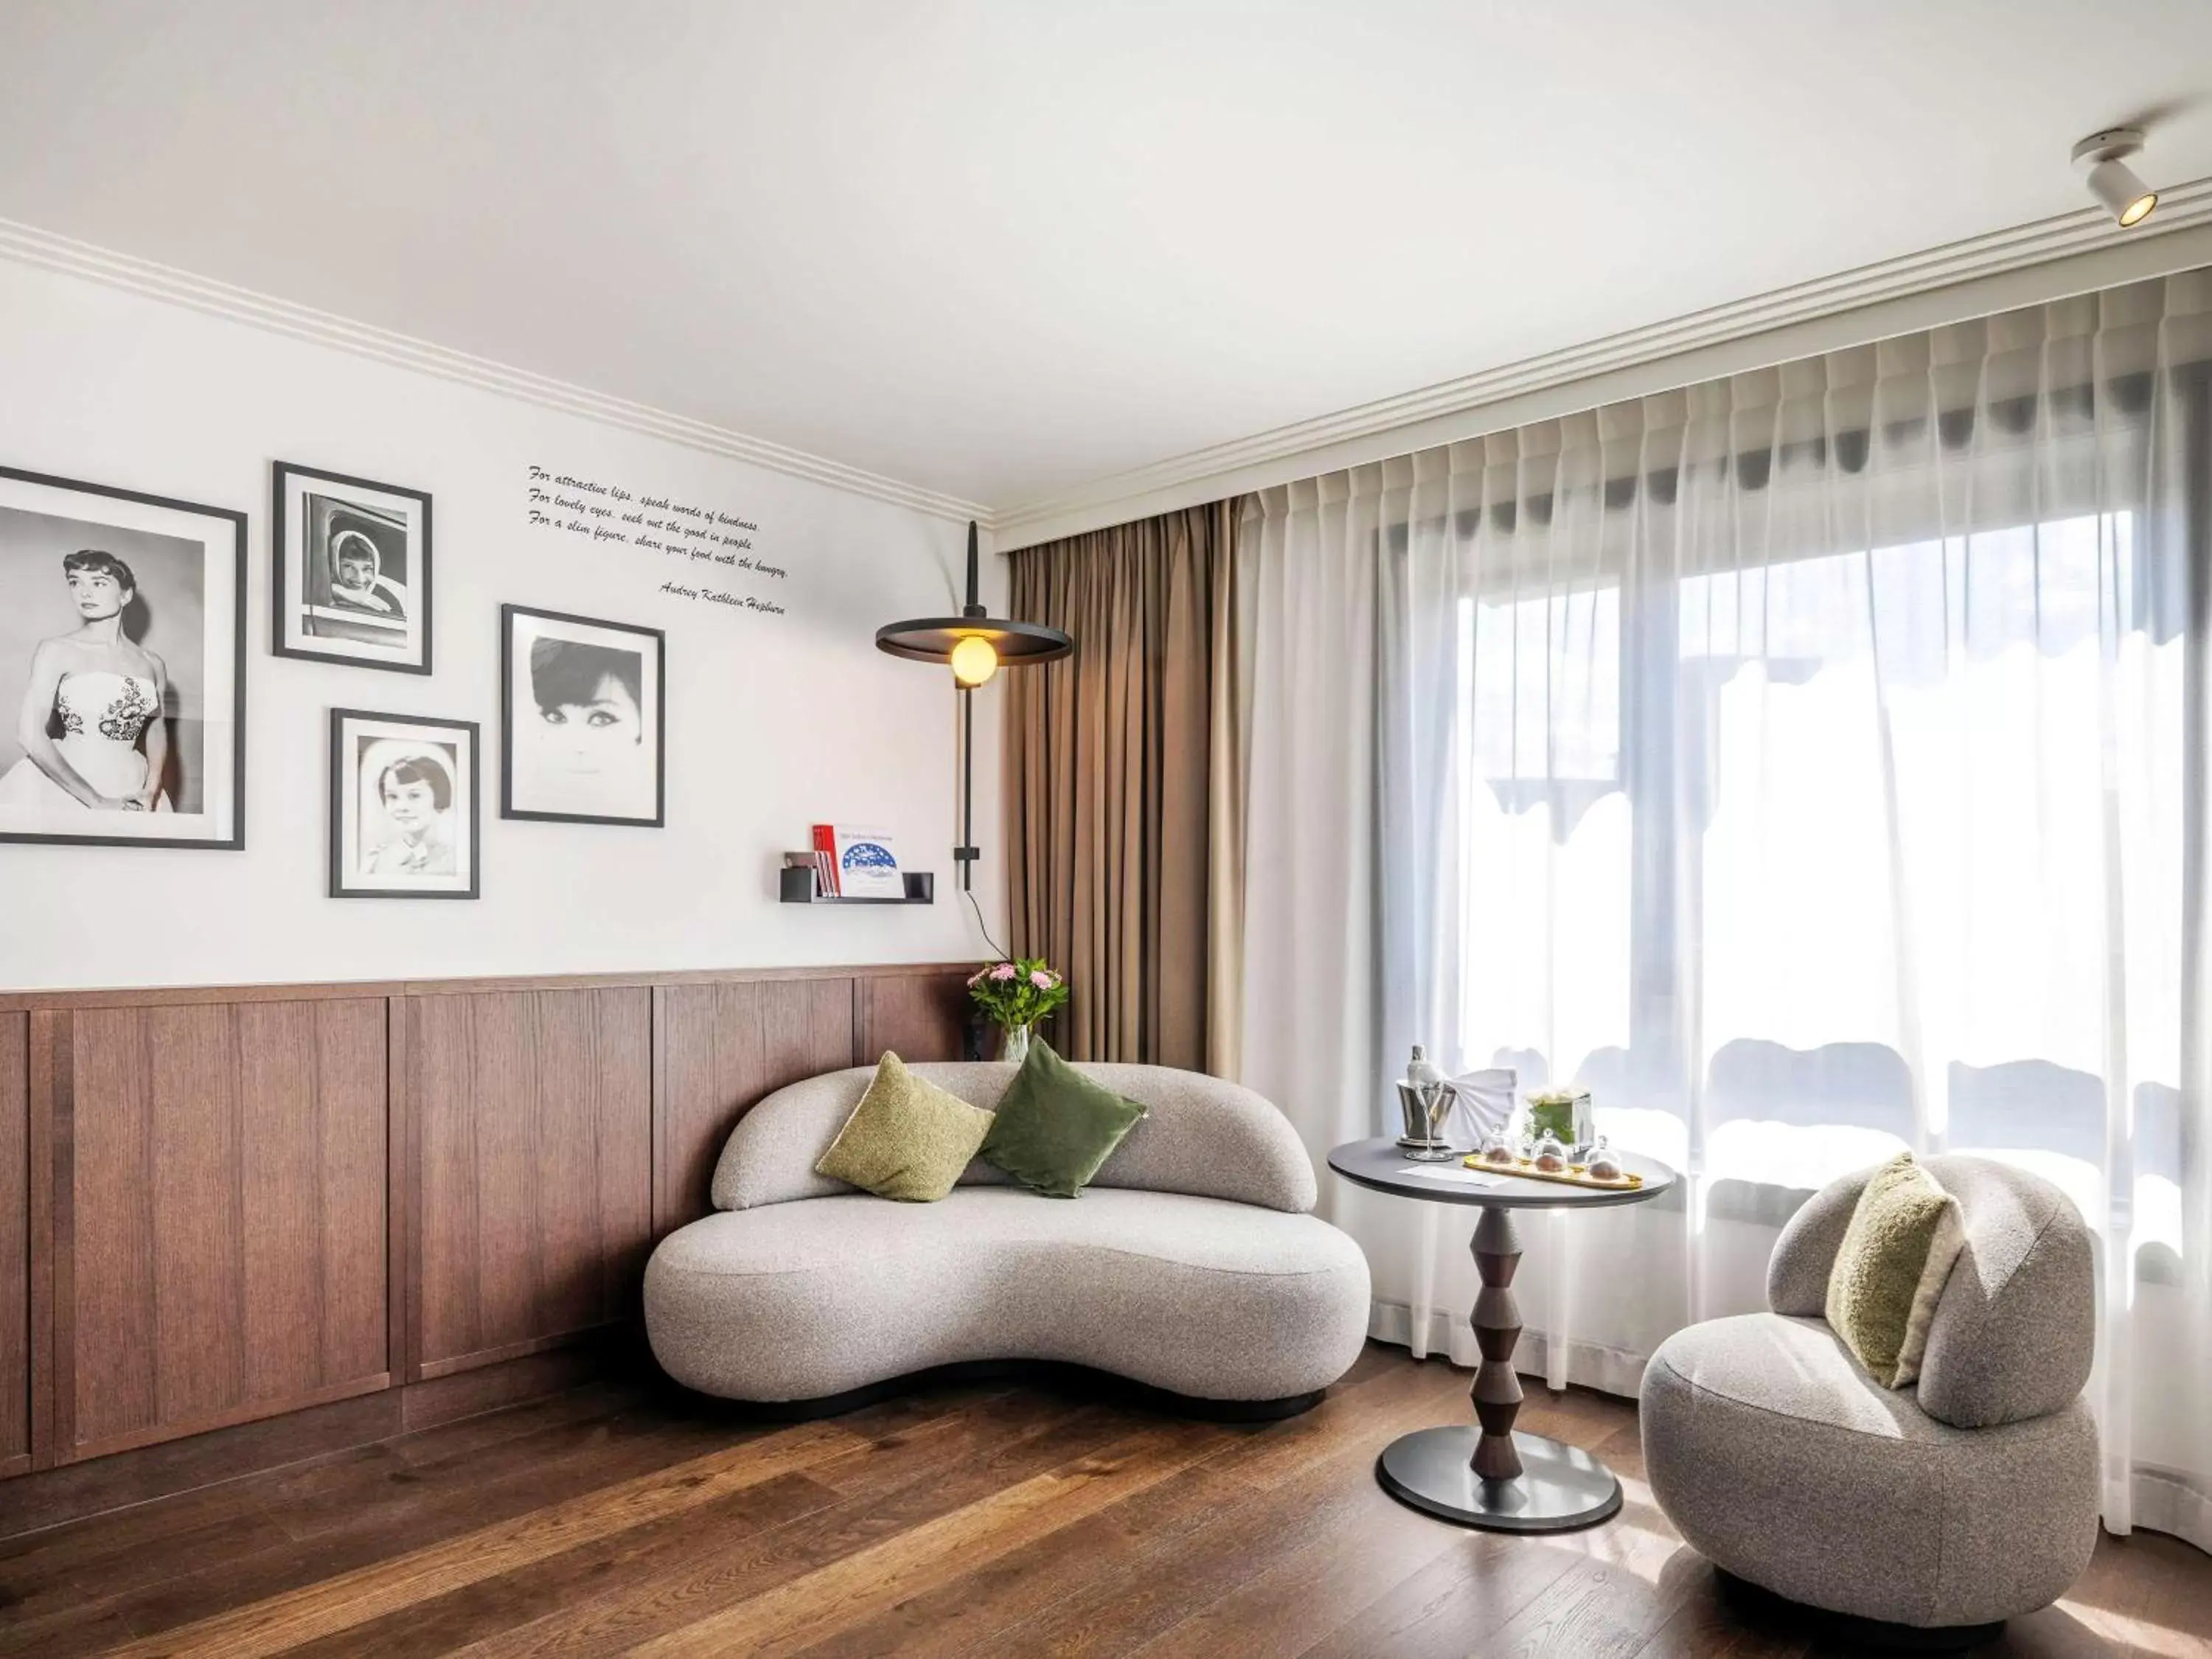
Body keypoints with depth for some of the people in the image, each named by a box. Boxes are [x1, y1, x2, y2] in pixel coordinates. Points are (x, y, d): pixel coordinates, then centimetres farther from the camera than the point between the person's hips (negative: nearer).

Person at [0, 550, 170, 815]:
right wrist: (96, 801, -15)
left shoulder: (153, 665, 3)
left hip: (131, 792, 3)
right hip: (65, 790, -3)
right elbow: (30, 734, -12)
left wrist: (152, 789, 4)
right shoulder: (56, 650, -6)